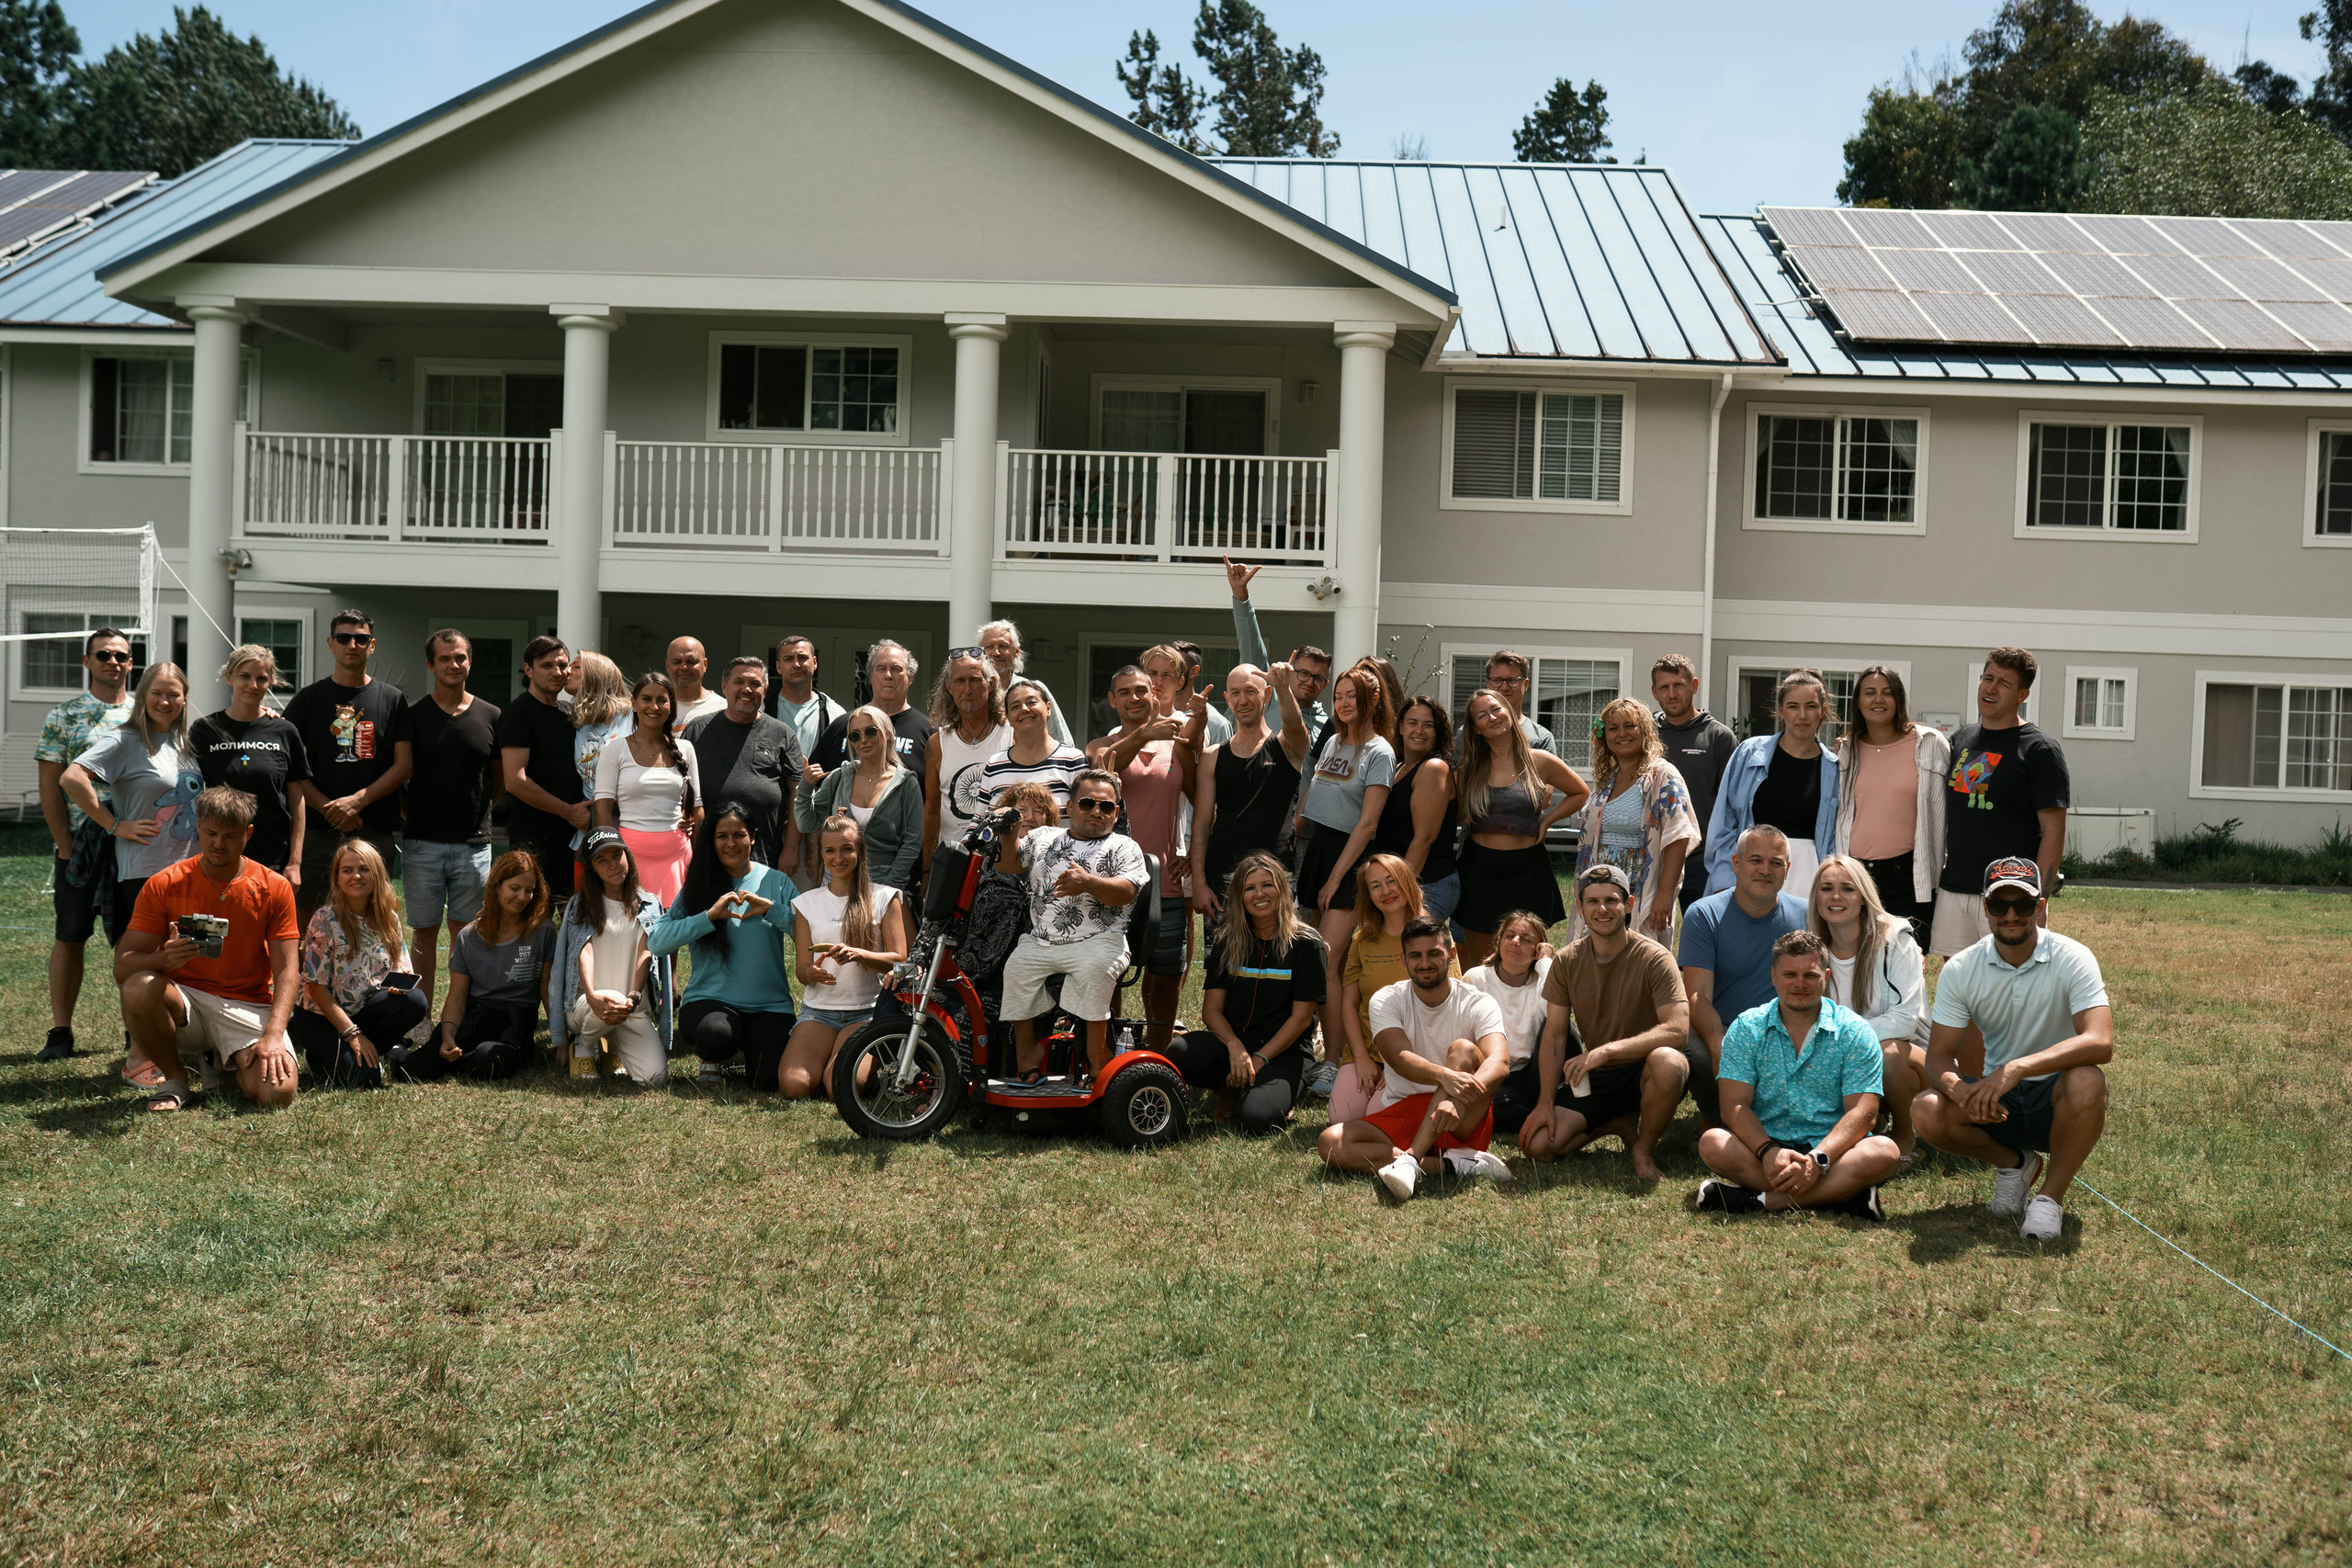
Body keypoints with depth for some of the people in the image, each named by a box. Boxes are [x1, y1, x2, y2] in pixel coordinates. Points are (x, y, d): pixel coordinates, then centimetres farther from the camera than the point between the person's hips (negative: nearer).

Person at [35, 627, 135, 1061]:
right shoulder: (64, 715, 5)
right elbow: (50, 785, 1)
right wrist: (65, 844, -6)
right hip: (80, 843, -1)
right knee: (70, 937, 4)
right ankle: (60, 1033, 10)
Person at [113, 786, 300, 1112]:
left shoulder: (274, 888, -2)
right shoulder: (163, 885, -3)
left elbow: (287, 972, -6)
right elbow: (123, 968, -7)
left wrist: (273, 1036, -22)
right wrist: (163, 958, -31)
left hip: (247, 1007, 0)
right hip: (184, 1001, 0)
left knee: (277, 1093, -26)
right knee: (139, 988, -35)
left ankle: (222, 1060, 11)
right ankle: (174, 1079, -7)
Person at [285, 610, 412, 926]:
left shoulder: (392, 699, 9)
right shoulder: (309, 699, 8)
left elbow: (404, 764, 3)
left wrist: (357, 801, -9)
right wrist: (329, 809, -10)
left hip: (375, 830, 1)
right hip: (317, 829, 0)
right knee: (303, 918, -2)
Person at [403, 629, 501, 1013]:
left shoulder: (490, 717, 6)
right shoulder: (412, 715, 1)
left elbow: (501, 779, 15)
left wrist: (478, 812, 8)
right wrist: (411, 813, 0)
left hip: (473, 844, 1)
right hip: (422, 843, -1)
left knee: (466, 932, 5)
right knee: (424, 931, 5)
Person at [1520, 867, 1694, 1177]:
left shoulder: (1654, 958, -14)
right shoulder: (1566, 962, 0)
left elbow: (1678, 1029, -26)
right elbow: (1554, 1038, 2)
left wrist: (1606, 1051, -34)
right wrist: (1545, 1104, -8)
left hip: (1643, 1072, -4)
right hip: (1595, 1081, 4)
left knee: (1667, 1061, -40)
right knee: (1537, 1144, -16)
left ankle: (1644, 1150, -11)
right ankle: (1622, 1125, 10)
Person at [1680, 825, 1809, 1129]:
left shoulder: (1804, 916, 6)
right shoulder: (1703, 915, -2)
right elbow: (1697, 996, -11)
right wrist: (1721, 1051, -29)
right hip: (1720, 1032, -2)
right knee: (1697, 1055, -35)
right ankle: (1712, 1119, -2)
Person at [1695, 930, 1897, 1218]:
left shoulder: (1854, 1032, 2)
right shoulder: (1746, 1029, 6)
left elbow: (1863, 1112, -7)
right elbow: (1735, 1105, -3)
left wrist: (1817, 1160, -24)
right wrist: (1767, 1151, -24)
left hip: (1833, 1150, 0)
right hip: (1766, 1146, 1)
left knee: (1883, 1152, -31)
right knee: (1713, 1143, -29)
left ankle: (1760, 1200, -30)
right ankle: (1840, 1194, -30)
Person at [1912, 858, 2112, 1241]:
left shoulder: (2072, 959, -14)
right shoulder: (1960, 969, -5)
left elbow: (2100, 1042, -29)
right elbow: (1939, 1056, -7)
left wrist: (2017, 1068, -41)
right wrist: (1960, 1090, -32)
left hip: (2055, 1099, -3)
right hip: (1997, 1100, 3)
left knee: (2086, 1080, -37)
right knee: (1926, 1112, -25)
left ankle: (2051, 1196, -13)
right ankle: (2013, 1163, 6)